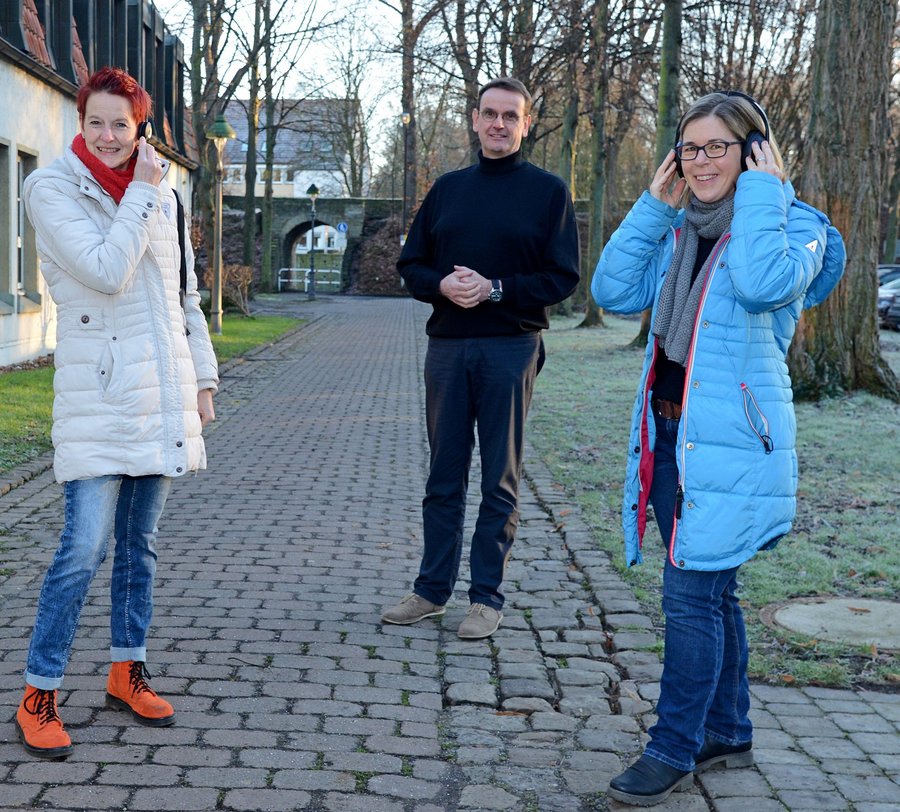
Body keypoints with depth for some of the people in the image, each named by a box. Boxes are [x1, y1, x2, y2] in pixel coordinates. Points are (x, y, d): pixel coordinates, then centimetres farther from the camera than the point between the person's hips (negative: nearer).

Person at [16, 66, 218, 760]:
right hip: (98, 392, -5)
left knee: (141, 542, 12)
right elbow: (106, 272, -18)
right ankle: (38, 697, 1)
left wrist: (203, 379, 16)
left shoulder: (163, 195, 11)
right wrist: (143, 193, -11)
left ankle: (127, 674, 25)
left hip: (163, 391, 5)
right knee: (85, 548, -10)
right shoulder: (52, 188, -5)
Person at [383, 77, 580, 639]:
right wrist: (441, 284, -8)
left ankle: (487, 597, 10)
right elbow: (411, 264, 13)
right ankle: (433, 588, 18)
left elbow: (562, 277, -4)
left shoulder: (548, 191, 2)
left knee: (501, 480, 2)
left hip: (511, 347, -4)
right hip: (447, 344, 4)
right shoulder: (448, 188, 14)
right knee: (444, 476, 9)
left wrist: (494, 289, -16)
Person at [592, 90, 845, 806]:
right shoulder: (681, 234, 14)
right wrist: (654, 206, 2)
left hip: (733, 440, -7)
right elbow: (614, 291, 5)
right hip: (672, 434, 7)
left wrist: (760, 193, -17)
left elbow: (764, 284, -27)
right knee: (712, 592, 16)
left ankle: (673, 750, 4)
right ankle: (728, 733, 29)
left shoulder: (794, 224, -6)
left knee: (692, 593, -7)